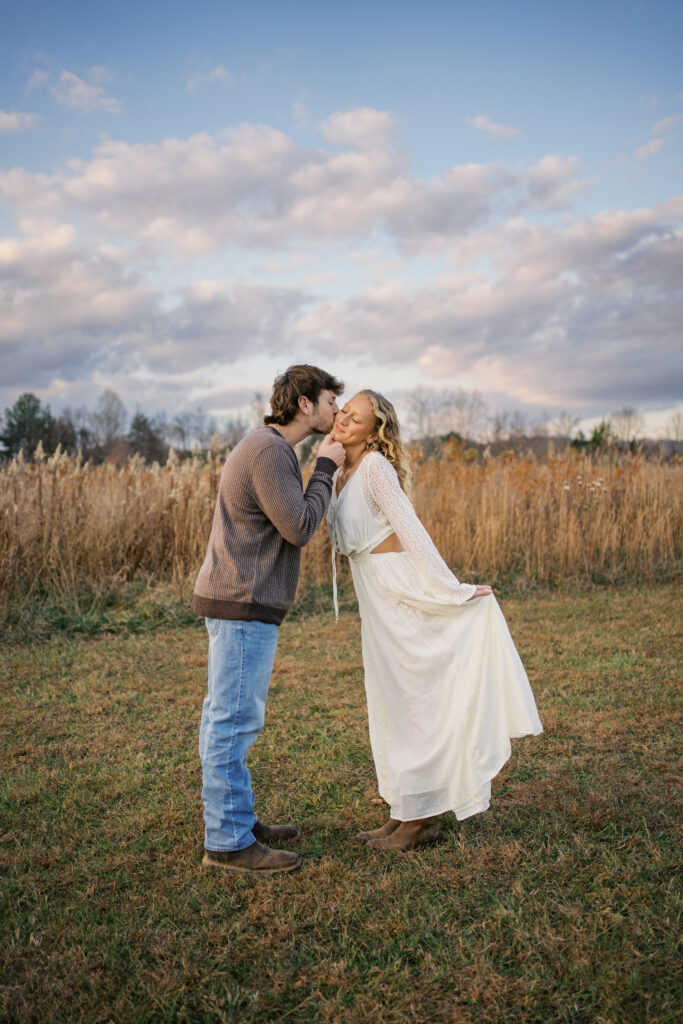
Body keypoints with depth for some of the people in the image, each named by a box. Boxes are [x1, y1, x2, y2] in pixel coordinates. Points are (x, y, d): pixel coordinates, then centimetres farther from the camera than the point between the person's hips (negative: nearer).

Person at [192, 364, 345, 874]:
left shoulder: (270, 449, 18)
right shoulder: (270, 451, -15)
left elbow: (289, 523, 20)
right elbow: (300, 529, -17)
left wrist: (324, 468, 14)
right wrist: (325, 469, -6)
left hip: (239, 602, 11)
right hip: (243, 604, -11)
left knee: (228, 718, 15)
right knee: (235, 721, -4)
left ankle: (235, 819, 27)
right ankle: (228, 842, 5)